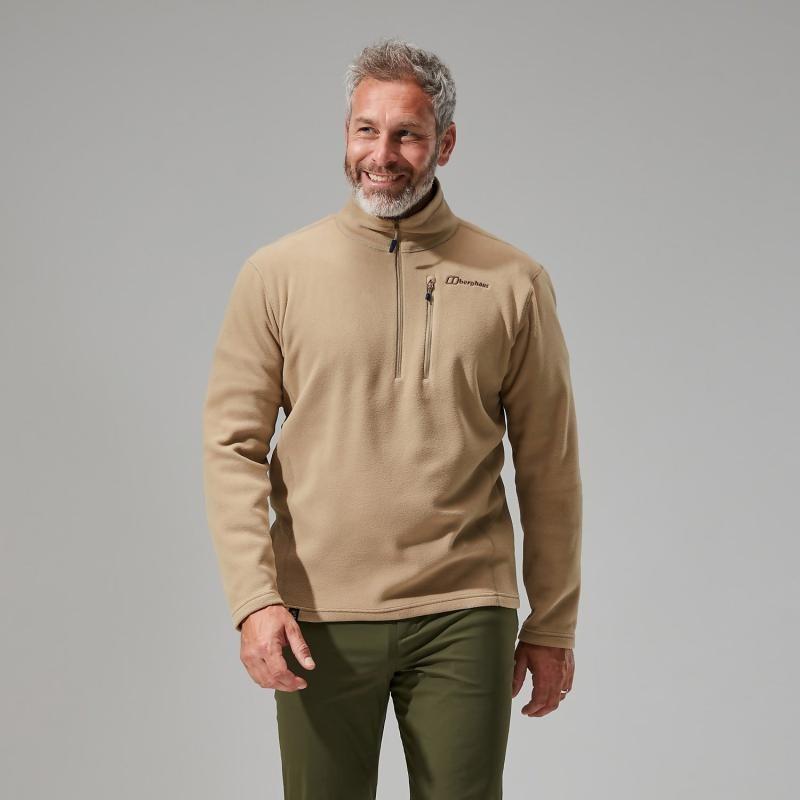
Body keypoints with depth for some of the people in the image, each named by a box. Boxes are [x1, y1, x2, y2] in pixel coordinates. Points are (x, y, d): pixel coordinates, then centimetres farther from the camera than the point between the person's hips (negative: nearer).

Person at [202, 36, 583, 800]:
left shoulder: (513, 282, 3)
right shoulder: (277, 272, 3)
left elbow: (548, 467, 6)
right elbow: (232, 444, 0)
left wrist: (553, 623, 7)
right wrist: (254, 598, -10)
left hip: (463, 619, 0)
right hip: (319, 620, 0)